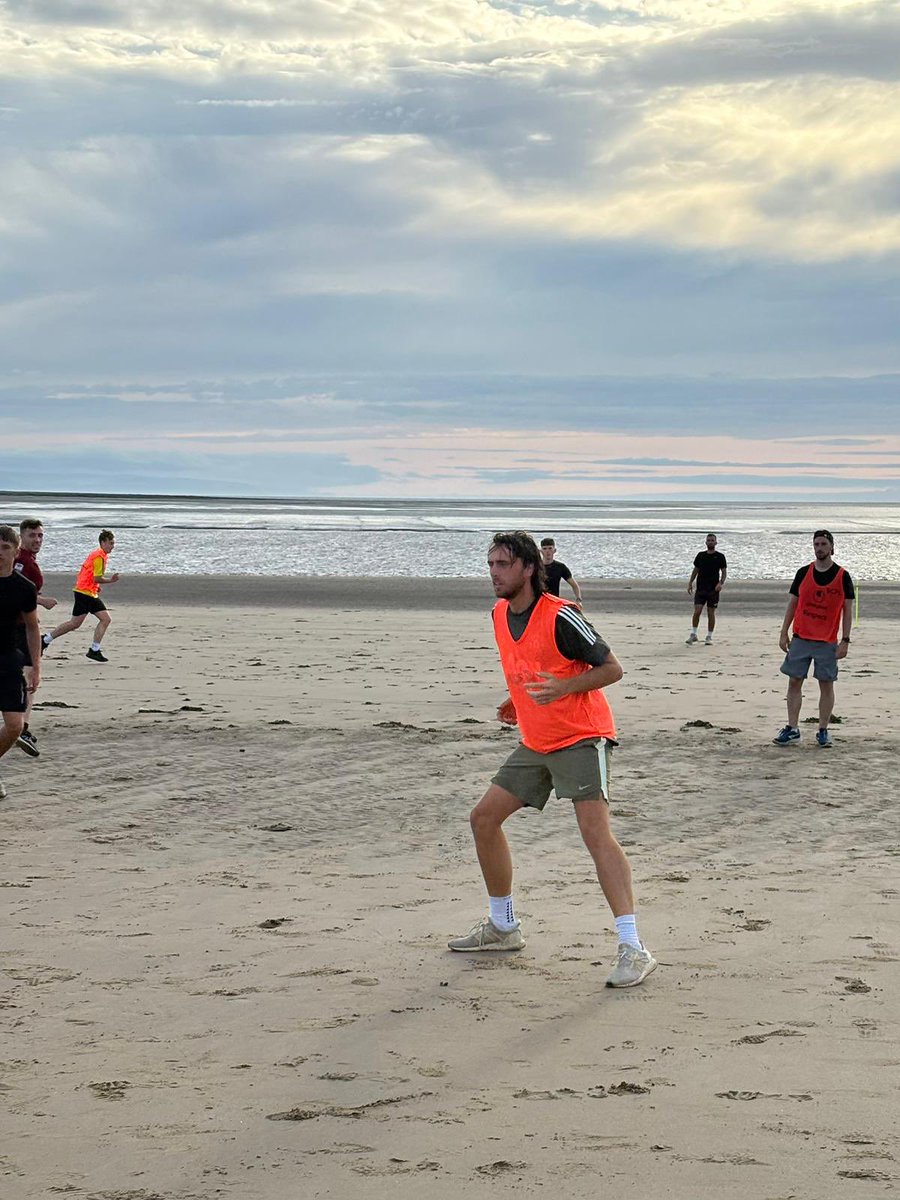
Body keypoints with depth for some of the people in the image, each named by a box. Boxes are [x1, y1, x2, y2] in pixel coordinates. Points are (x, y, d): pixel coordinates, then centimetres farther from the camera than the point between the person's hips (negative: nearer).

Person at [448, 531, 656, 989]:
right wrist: (518, 702, 8)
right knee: (484, 817, 10)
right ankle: (503, 926, 26)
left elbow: (611, 668, -16)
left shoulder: (560, 616, -20)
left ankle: (633, 949, -24)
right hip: (535, 742, 9)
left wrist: (562, 688, -28)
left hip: (581, 738, -9)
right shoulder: (500, 615, 5)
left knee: (596, 832, -21)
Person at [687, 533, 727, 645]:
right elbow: (695, 570, 16)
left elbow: (724, 572, 0)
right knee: (697, 611, -8)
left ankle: (709, 637, 10)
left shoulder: (720, 556, 1)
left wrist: (721, 583, -16)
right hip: (700, 589, 2)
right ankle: (693, 634, 2)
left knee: (711, 613, 2)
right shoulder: (701, 555, 9)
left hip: (713, 589, -2)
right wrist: (690, 583, 8)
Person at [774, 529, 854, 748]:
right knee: (794, 682, 1)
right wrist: (784, 633, 3)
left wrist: (845, 640, -7)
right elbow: (792, 604, 9)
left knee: (826, 685, 2)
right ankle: (792, 729, 5)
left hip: (827, 641, -2)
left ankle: (823, 731, 10)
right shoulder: (803, 573, 5)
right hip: (800, 638, 2)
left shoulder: (842, 576, -2)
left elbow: (848, 610, -1)